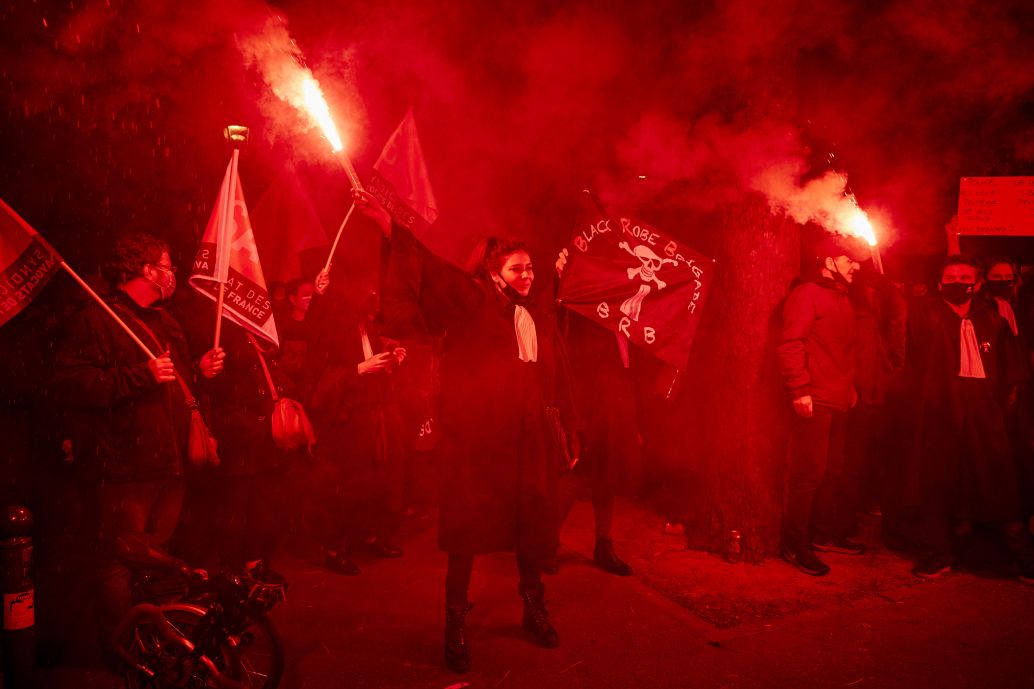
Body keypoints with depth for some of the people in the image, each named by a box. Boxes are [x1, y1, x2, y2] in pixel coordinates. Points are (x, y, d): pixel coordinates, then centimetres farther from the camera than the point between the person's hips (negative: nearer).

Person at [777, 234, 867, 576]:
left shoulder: (842, 300, 19)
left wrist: (851, 386, 16)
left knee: (832, 471, 15)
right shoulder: (807, 294, -8)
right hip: (815, 401, -9)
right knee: (809, 472, -7)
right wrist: (800, 390, -21)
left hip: (839, 401, 9)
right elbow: (790, 343, -17)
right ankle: (795, 545, 2)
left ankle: (825, 534, 28)